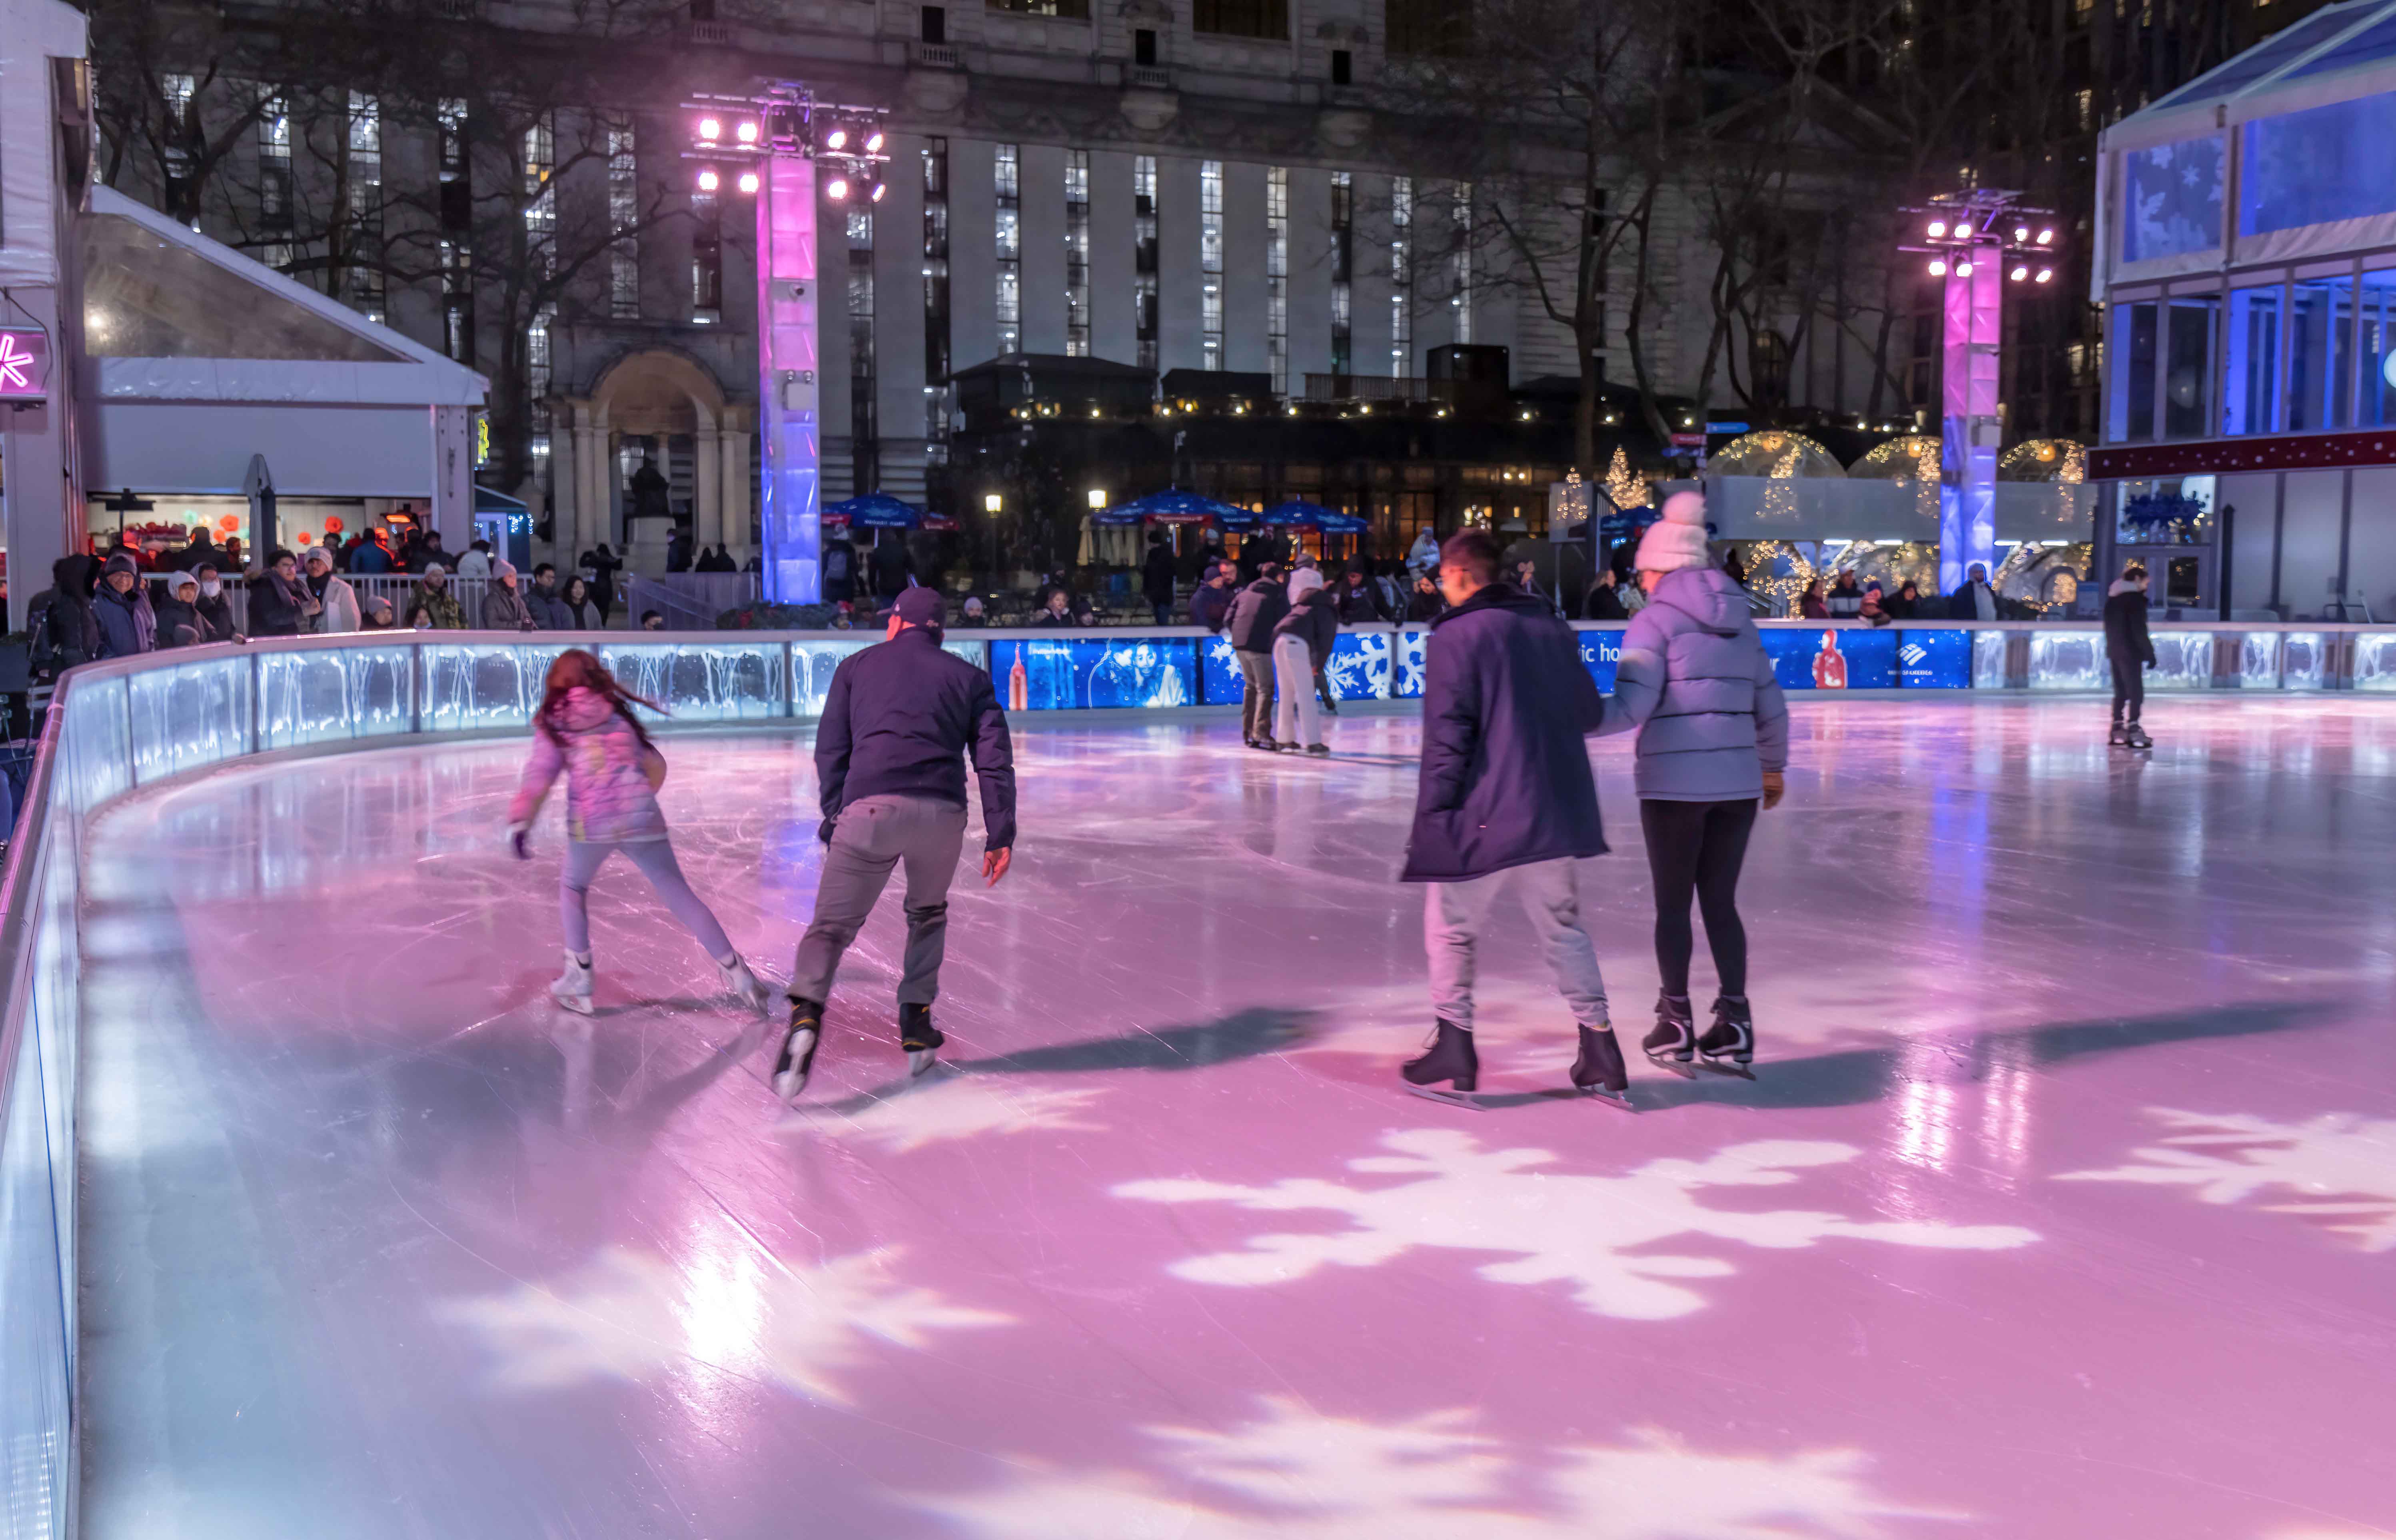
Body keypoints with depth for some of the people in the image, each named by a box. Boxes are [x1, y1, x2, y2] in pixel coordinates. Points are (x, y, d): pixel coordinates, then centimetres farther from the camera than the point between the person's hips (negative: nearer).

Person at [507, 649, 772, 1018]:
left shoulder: (554, 722, 10)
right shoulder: (618, 711, 21)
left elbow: (540, 773, -3)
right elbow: (655, 765, 23)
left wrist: (520, 820, -5)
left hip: (590, 822, -2)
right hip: (641, 817, 2)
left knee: (572, 885, 24)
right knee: (678, 893, 7)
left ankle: (578, 979, 17)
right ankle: (734, 971, 1)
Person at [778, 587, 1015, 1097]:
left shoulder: (857, 666, 21)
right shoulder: (968, 677, 21)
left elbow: (831, 751, 14)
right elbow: (994, 758, 11)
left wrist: (835, 820, 17)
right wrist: (1000, 835, 10)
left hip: (870, 808, -1)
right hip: (942, 813, 1)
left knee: (832, 924, 1)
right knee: (928, 914, 27)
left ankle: (806, 1011, -26)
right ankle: (916, 1024, 22)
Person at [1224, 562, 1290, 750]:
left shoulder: (1245, 593, 21)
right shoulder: (1279, 594, 6)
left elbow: (1228, 619, 16)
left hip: (1239, 645, 6)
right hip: (1260, 646, -6)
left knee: (1251, 686, 20)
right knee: (1265, 689, -4)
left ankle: (1248, 730, 22)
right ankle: (1261, 732, -14)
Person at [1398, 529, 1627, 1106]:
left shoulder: (1455, 636, -9)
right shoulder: (1552, 627, 9)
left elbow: (1448, 737, -14)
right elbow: (1591, 714, 13)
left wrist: (1434, 812, -9)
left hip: (1485, 817, -6)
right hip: (1560, 812, 6)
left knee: (1451, 928, 11)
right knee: (1565, 929, 17)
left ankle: (1454, 1048, 13)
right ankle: (1600, 1051, 17)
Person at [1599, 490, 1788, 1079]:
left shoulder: (1656, 620, -5)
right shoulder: (1738, 620, 12)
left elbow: (1630, 707, -15)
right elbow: (1770, 706, 16)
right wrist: (1773, 766, 29)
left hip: (1674, 785, -5)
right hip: (1738, 783, 5)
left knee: (1673, 904, 7)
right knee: (1721, 902, 13)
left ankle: (1677, 1025, 13)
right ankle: (1733, 1025, 14)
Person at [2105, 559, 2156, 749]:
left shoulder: (2112, 599, 13)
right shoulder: (2135, 598, -12)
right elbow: (2139, 631, -17)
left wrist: (2114, 647, 18)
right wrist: (2149, 653, -12)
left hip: (2115, 652, 9)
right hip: (2130, 653, -9)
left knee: (2121, 692, 14)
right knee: (2136, 692, -6)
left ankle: (2117, 731, 15)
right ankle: (2133, 730, -10)